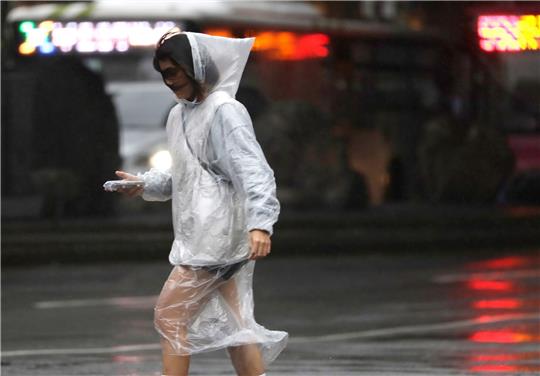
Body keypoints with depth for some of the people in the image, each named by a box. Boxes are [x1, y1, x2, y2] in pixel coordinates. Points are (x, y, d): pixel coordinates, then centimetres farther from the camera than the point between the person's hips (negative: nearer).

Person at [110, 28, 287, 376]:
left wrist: (260, 223, -33)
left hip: (217, 238, -9)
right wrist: (145, 184, 6)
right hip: (200, 236, 9)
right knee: (233, 325, 9)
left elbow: (253, 171, -20)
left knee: (170, 316, -8)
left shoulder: (225, 111, -12)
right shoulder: (179, 115, 16)